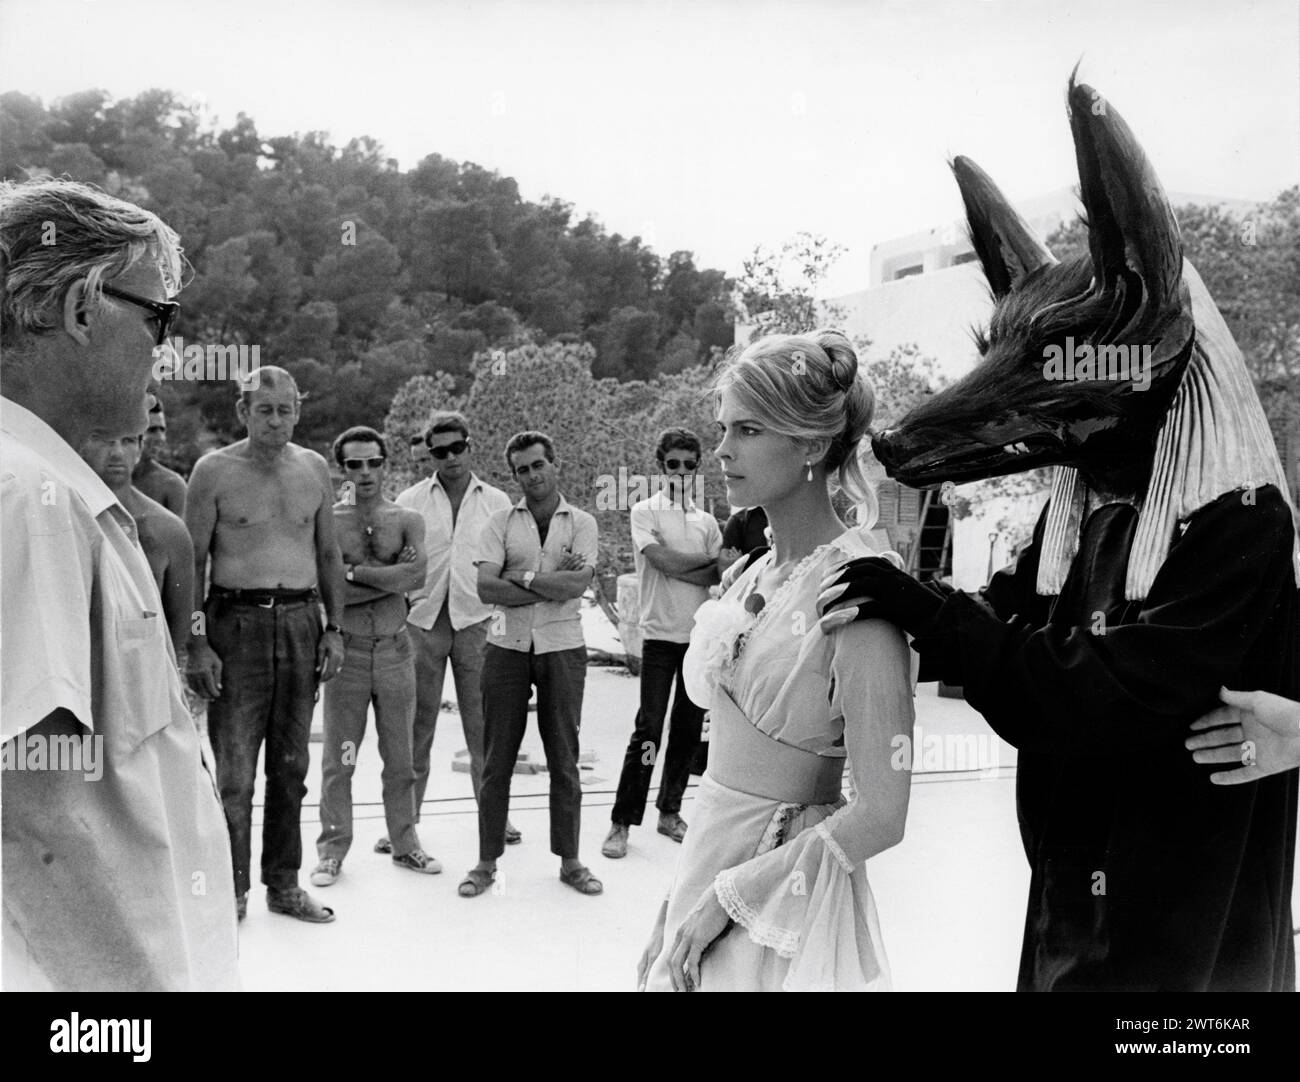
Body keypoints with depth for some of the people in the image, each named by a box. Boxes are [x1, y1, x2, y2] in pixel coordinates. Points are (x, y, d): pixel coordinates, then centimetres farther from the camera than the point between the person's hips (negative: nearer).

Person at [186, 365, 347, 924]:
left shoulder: (314, 469, 9)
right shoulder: (214, 470, -2)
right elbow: (192, 561, -3)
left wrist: (334, 629, 7)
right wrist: (195, 643, -10)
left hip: (301, 623, 4)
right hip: (236, 621, -4)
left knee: (291, 766, 10)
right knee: (234, 768, -2)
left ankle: (284, 883, 21)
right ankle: (231, 889, 11)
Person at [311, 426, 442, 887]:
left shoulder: (407, 520, 4)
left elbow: (416, 574, -14)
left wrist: (354, 572, -13)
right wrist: (389, 581, -12)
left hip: (395, 649, 2)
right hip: (346, 650, -1)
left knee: (400, 758, 11)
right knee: (338, 758, 5)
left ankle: (405, 844, 24)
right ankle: (332, 851, 18)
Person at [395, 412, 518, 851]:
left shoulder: (496, 502, 8)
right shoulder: (411, 500, 6)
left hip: (476, 620, 0)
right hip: (423, 617, 0)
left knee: (482, 724, 5)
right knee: (416, 723, 4)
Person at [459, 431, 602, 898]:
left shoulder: (581, 523, 4)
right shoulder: (501, 522, 6)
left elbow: (577, 584, -12)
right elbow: (486, 587, -9)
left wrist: (520, 577, -9)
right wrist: (553, 583, -10)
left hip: (562, 649, 0)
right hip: (507, 648, 1)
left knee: (564, 760, 7)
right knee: (497, 760, 5)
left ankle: (570, 861, 19)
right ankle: (486, 862, 17)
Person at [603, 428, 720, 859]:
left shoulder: (707, 520, 12)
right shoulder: (644, 512, 0)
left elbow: (719, 575, 3)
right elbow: (665, 562, -14)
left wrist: (679, 566, -11)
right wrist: (709, 559, -2)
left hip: (701, 634, 5)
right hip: (660, 633, -4)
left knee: (688, 729, 9)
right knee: (648, 729, -6)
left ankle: (670, 811, 23)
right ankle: (622, 822, 3)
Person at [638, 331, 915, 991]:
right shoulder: (756, 573, 2)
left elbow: (879, 815, -20)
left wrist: (726, 898, -15)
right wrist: (684, 898, 7)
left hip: (782, 896, -7)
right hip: (708, 862, 7)